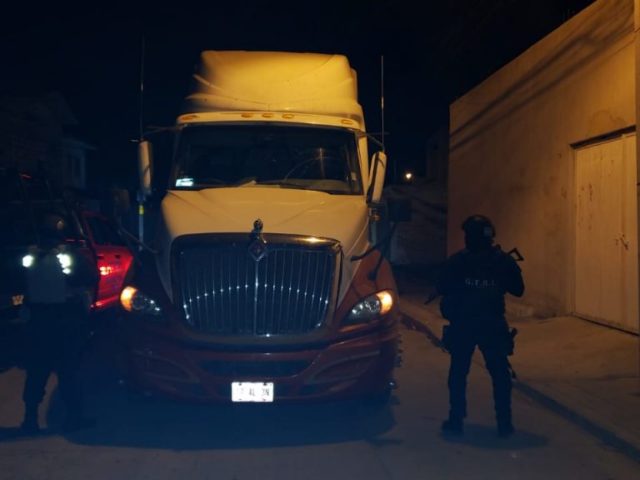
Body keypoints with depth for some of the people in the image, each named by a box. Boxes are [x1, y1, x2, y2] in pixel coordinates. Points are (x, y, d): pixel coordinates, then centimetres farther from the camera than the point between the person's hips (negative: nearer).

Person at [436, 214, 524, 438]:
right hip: (493, 326, 1)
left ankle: (456, 420, 11)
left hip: (462, 326, -1)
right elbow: (518, 289, 5)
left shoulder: (456, 261, -6)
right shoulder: (503, 260, -3)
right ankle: (504, 423, 10)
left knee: (458, 373, 10)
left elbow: (441, 288, -1)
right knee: (500, 373, 10)